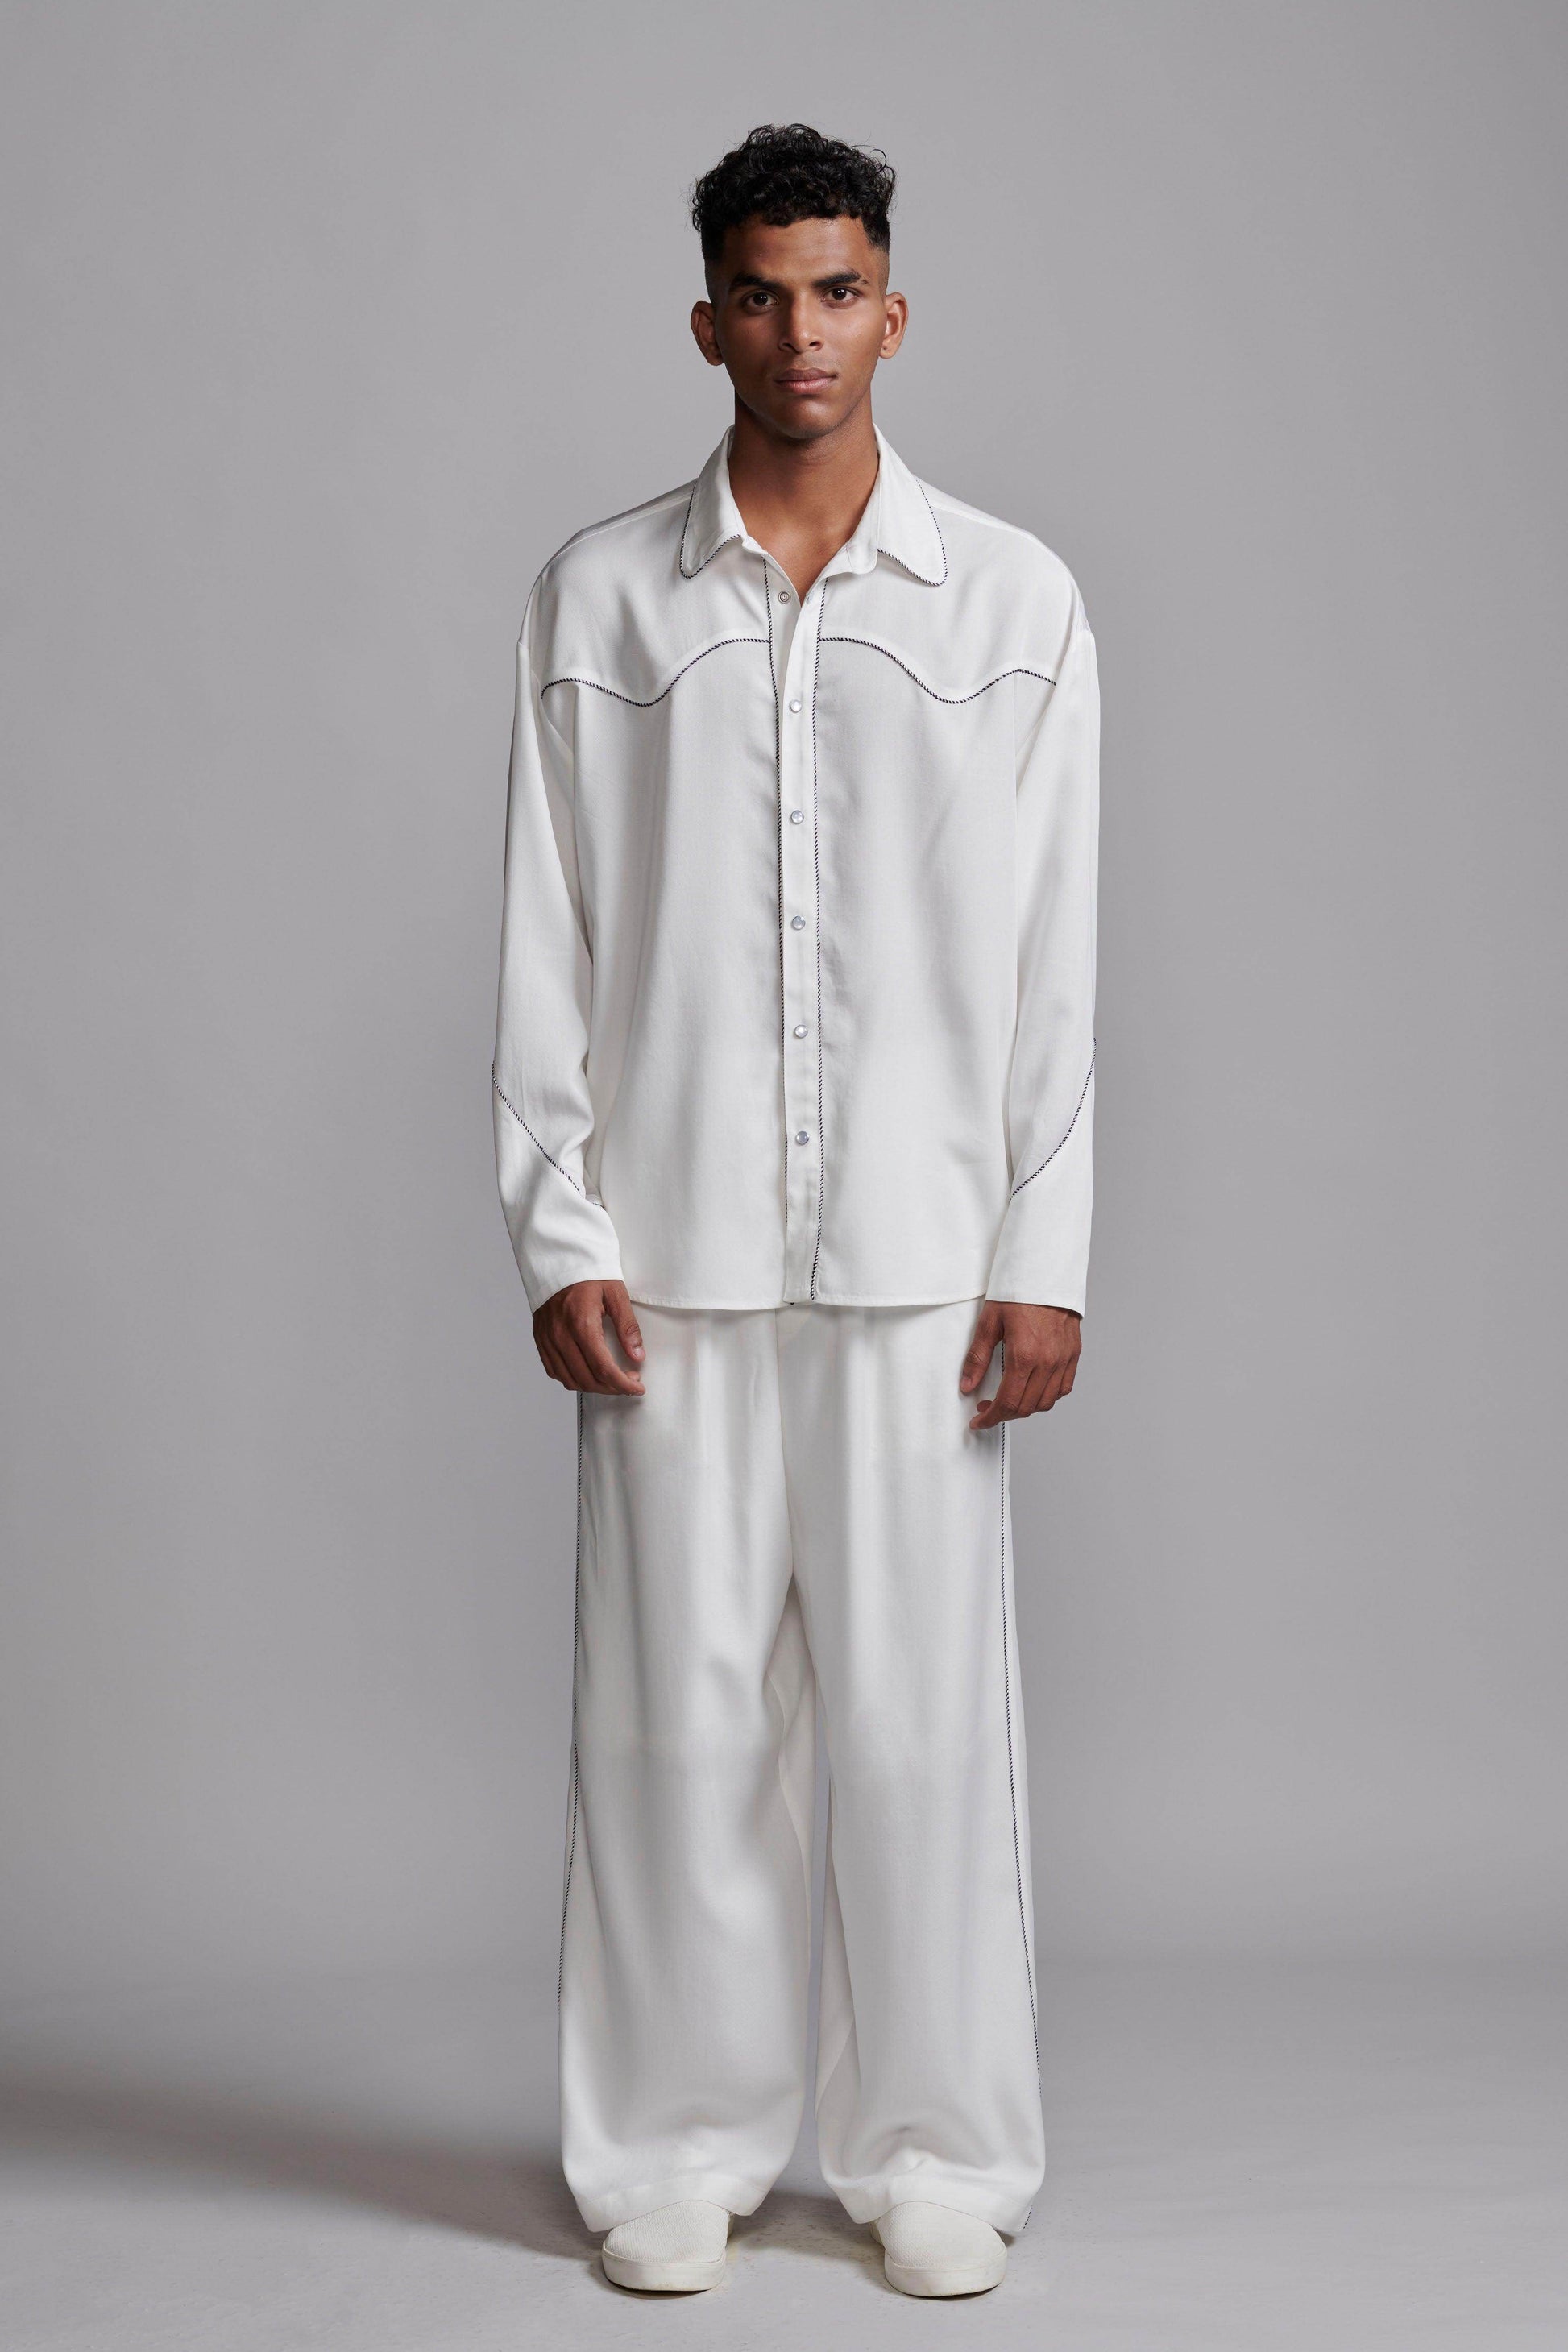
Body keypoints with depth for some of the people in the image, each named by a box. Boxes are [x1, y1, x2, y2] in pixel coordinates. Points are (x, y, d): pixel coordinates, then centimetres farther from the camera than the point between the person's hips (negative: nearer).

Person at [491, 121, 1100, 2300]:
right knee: (678, 1708, 5)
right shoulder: (599, 599, 5)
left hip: (920, 1248, 0)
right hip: (674, 1250, 0)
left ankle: (936, 2149, 18)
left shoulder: (1016, 602, 4)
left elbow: (1053, 958, 3)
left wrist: (1044, 1262, -2)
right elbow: (550, 942, 4)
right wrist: (561, 1239, -3)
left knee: (923, 1710, 3)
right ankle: (681, 2144, 19)